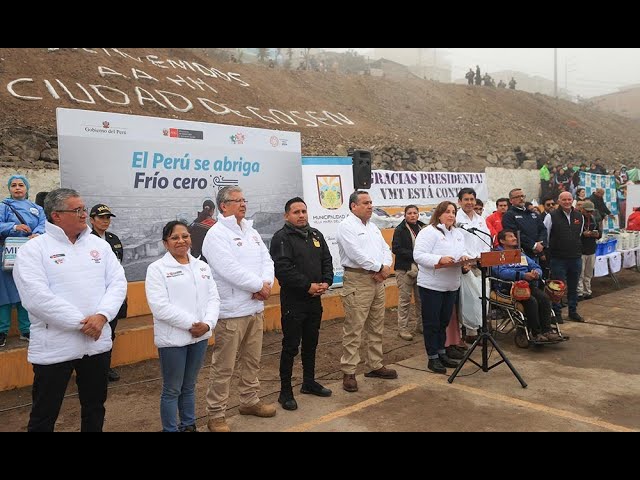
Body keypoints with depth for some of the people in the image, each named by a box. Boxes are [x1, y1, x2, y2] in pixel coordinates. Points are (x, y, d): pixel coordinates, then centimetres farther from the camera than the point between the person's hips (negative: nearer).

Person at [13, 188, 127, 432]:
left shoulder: (99, 245, 7)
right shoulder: (33, 249, -7)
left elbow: (118, 282, 1)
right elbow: (37, 298, -18)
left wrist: (102, 316, -15)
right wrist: (81, 322, -19)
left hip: (97, 342, 4)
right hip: (54, 347, -4)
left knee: (95, 407, 19)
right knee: (44, 415, 10)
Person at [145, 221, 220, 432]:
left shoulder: (202, 266, 10)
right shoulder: (157, 268, -6)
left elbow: (213, 298, 5)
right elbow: (160, 306, -16)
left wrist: (207, 323, -12)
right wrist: (190, 324, -18)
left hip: (200, 336, 5)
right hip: (173, 339, -5)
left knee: (189, 386, 18)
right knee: (172, 390, 7)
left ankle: (189, 425, 33)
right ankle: (170, 429, 22)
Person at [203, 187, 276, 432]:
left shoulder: (251, 232, 14)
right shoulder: (217, 234, -12)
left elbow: (266, 260, 8)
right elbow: (230, 269, -22)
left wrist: (267, 283, -11)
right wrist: (259, 286, -14)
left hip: (255, 308, 8)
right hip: (231, 311, -8)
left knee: (252, 360, 19)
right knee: (224, 366, 1)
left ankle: (250, 401, 35)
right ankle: (216, 414, 13)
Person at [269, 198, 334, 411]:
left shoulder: (316, 235, 11)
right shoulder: (281, 237, -10)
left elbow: (327, 261, 11)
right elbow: (283, 269, -21)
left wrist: (326, 282, -7)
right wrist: (308, 286, -21)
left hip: (315, 300, 6)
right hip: (293, 301, -6)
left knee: (311, 344, 17)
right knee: (290, 347, 0)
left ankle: (309, 382, 32)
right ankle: (285, 392, 10)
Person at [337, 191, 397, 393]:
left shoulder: (373, 227, 18)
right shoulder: (346, 226, -9)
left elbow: (385, 249, 14)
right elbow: (357, 254, -19)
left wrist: (386, 267, -6)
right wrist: (379, 268, -11)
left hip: (377, 280, 9)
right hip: (357, 280, -8)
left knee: (376, 327, 14)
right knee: (354, 329, -5)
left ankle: (375, 365, 26)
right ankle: (349, 372, 3)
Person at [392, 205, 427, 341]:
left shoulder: (423, 228, 11)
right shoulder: (400, 230, -5)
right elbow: (396, 248, -14)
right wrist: (414, 255, -19)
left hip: (421, 268, 5)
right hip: (405, 269, -5)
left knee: (421, 298, 11)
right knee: (405, 299, -2)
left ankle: (420, 325, 23)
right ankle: (403, 328, 5)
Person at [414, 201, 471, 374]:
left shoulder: (458, 233, 14)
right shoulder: (429, 232, -11)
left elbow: (463, 252, 18)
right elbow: (418, 255, -19)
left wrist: (465, 258, -5)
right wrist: (439, 259, -30)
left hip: (452, 285, 7)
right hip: (432, 285, -7)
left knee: (444, 321, 16)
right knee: (432, 323, 2)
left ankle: (441, 353, 28)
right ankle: (433, 358, 11)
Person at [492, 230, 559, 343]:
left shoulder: (521, 255, 29)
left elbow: (537, 267, 20)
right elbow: (501, 272, -13)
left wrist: (536, 273, -6)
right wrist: (523, 275, -22)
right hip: (510, 287, -6)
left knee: (544, 298, -22)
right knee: (531, 301, -30)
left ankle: (547, 330, -19)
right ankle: (536, 333, -20)